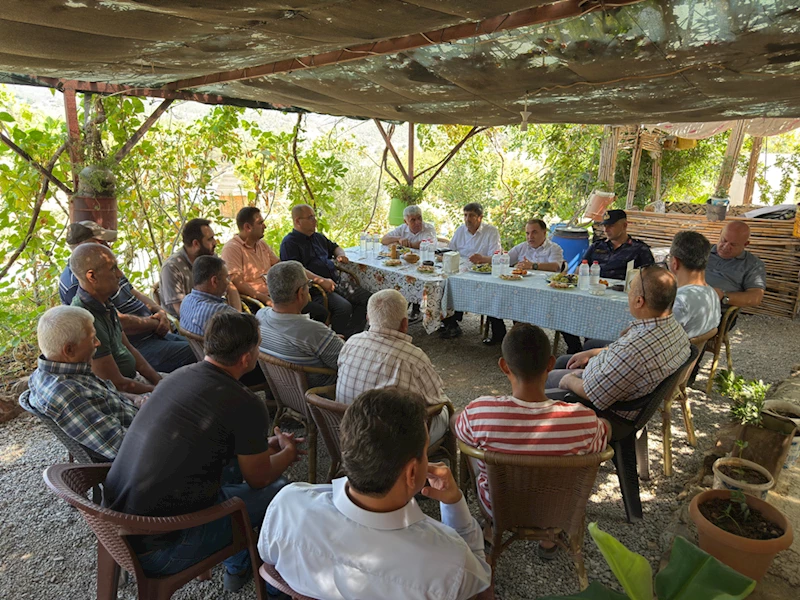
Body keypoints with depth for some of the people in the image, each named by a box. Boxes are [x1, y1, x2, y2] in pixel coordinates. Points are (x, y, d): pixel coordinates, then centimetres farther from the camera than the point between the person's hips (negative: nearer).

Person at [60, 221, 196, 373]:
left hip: (153, 335, 11)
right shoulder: (77, 283, -18)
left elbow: (135, 293, 21)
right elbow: (119, 323, -23)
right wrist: (156, 323, -9)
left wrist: (160, 311, 2)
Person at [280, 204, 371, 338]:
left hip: (335, 284, 9)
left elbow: (334, 247, 40)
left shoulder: (317, 237, 23)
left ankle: (353, 335, -6)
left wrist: (341, 255, 15)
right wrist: (321, 280, -28)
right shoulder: (289, 243, -4)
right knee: (344, 307, -31)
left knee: (367, 298, -6)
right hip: (314, 289, -9)